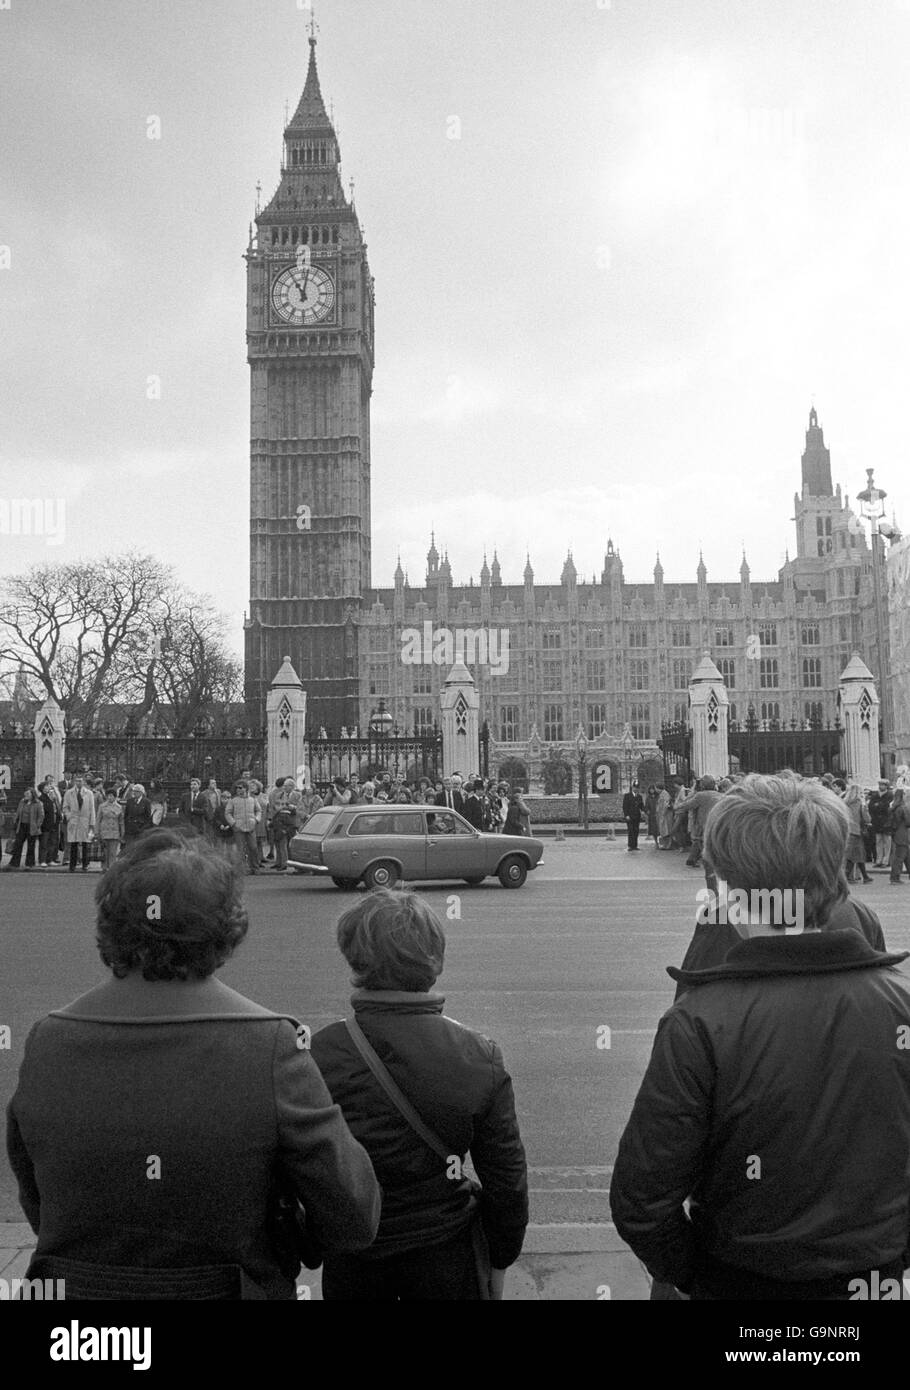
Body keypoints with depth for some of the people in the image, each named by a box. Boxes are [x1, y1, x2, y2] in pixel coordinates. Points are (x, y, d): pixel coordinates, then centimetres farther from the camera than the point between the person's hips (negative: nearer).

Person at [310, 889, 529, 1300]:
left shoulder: (321, 1055, -19)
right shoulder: (478, 1058, -15)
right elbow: (507, 1179, -8)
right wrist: (499, 1263, 7)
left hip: (351, 1261, 0)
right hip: (445, 1253, 1)